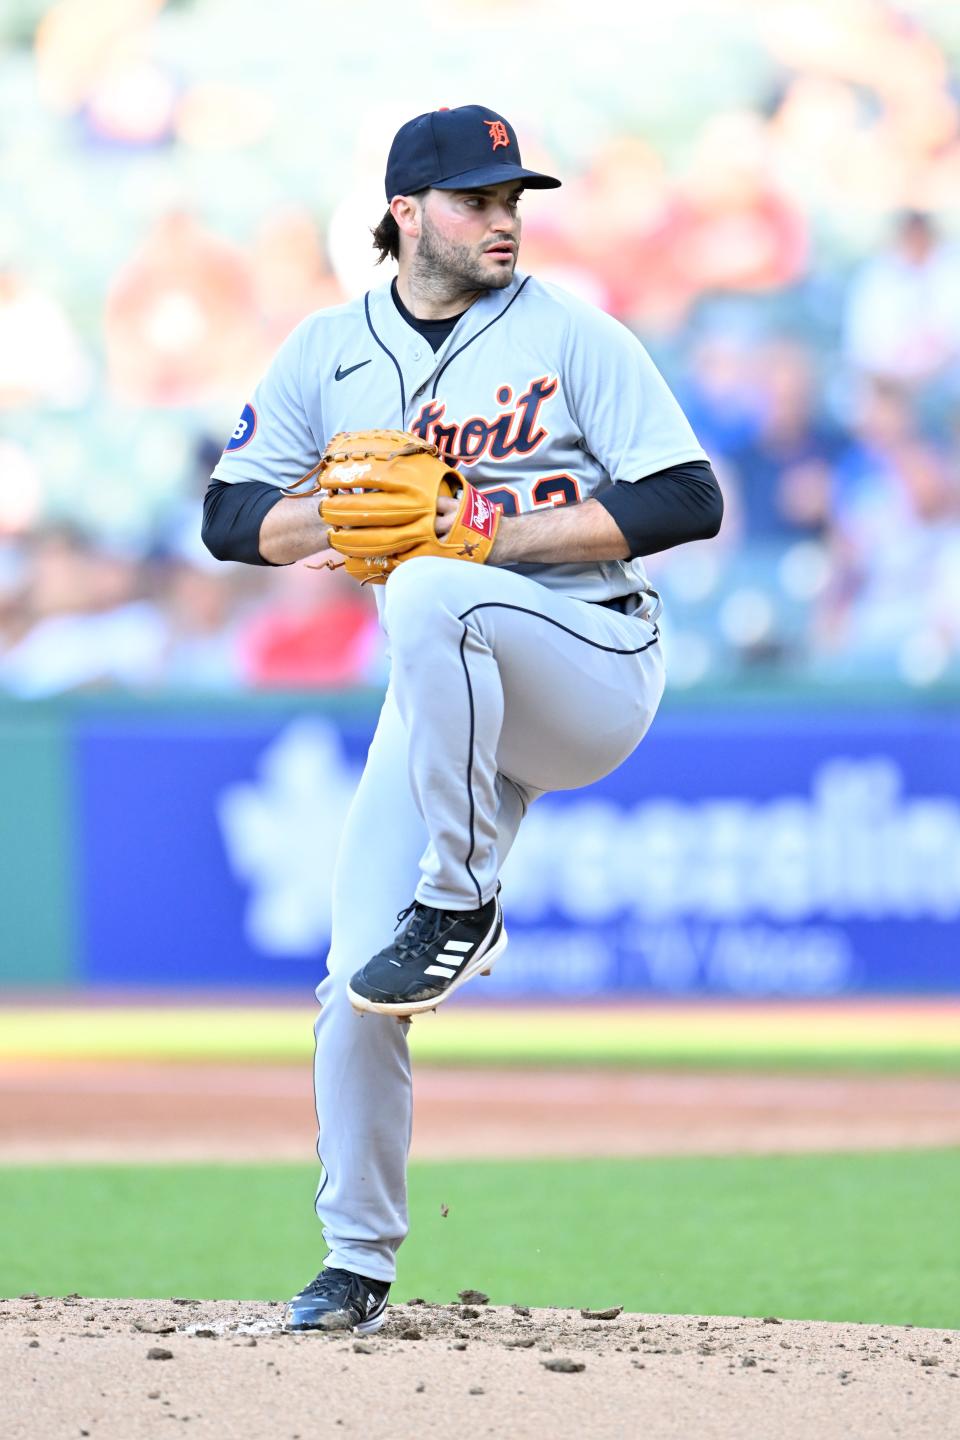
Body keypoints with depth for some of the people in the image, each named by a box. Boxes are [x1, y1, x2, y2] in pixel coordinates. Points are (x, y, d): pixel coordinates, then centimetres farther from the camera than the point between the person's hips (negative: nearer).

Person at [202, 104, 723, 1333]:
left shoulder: (570, 335, -2)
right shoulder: (329, 353, 9)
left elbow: (689, 502, -9)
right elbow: (231, 517, 8)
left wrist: (504, 532, -17)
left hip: (595, 665, -4)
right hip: (446, 702, 4)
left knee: (432, 600, -37)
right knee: (353, 989, -6)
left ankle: (460, 906, -24)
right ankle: (357, 1264, 10)